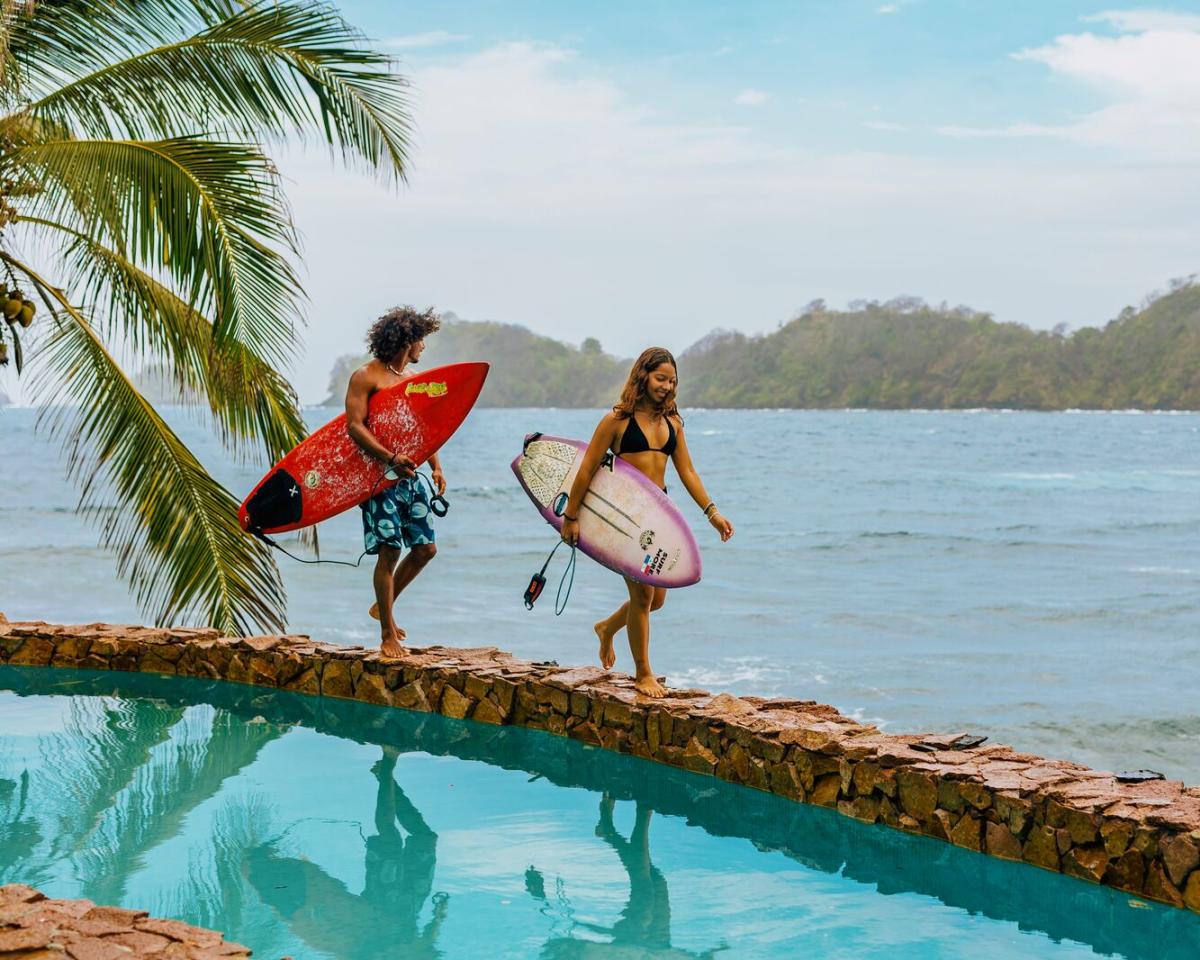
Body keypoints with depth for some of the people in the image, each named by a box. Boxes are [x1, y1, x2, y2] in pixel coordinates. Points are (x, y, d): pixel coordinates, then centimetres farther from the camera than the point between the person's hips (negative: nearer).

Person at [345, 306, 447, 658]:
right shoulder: (365, 377, -7)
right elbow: (354, 426, -16)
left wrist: (436, 466, 11)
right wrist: (391, 458, -26)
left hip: (409, 475, 8)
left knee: (425, 548, 6)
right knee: (389, 552, -9)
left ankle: (383, 606, 27)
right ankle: (388, 634, -1)